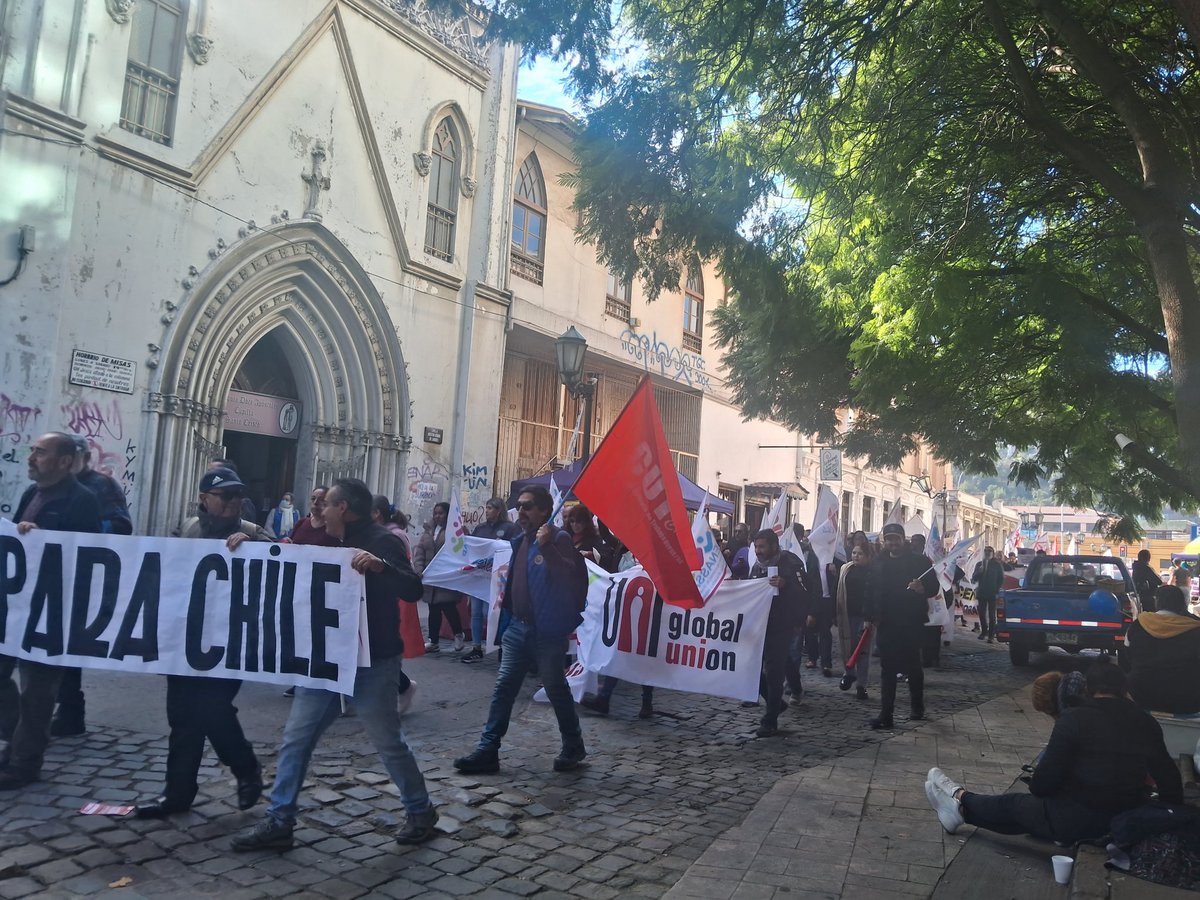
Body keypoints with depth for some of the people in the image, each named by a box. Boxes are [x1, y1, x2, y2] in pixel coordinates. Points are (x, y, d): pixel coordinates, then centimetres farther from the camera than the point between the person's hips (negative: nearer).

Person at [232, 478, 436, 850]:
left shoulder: (382, 541, -11)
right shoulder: (335, 545, 15)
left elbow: (412, 590, -23)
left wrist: (379, 565, -39)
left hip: (371, 663, -8)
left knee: (388, 742, 3)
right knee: (295, 738, 6)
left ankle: (421, 812, 21)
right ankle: (279, 822, 17)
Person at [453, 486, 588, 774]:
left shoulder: (558, 539, -13)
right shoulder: (520, 541, 11)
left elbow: (571, 577, -27)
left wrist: (546, 545, -34)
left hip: (547, 632, -7)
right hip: (518, 628, 7)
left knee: (557, 691, 6)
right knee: (503, 689, 5)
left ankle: (573, 747, 25)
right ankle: (487, 751, 10)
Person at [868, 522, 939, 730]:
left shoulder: (919, 562, -1)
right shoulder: (878, 565, 9)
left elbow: (934, 587, -3)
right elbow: (872, 593, 11)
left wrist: (922, 589, -24)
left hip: (911, 624, -3)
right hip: (886, 624, 3)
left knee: (913, 666, 9)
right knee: (887, 670, 2)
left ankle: (917, 707, 30)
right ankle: (885, 715, 2)